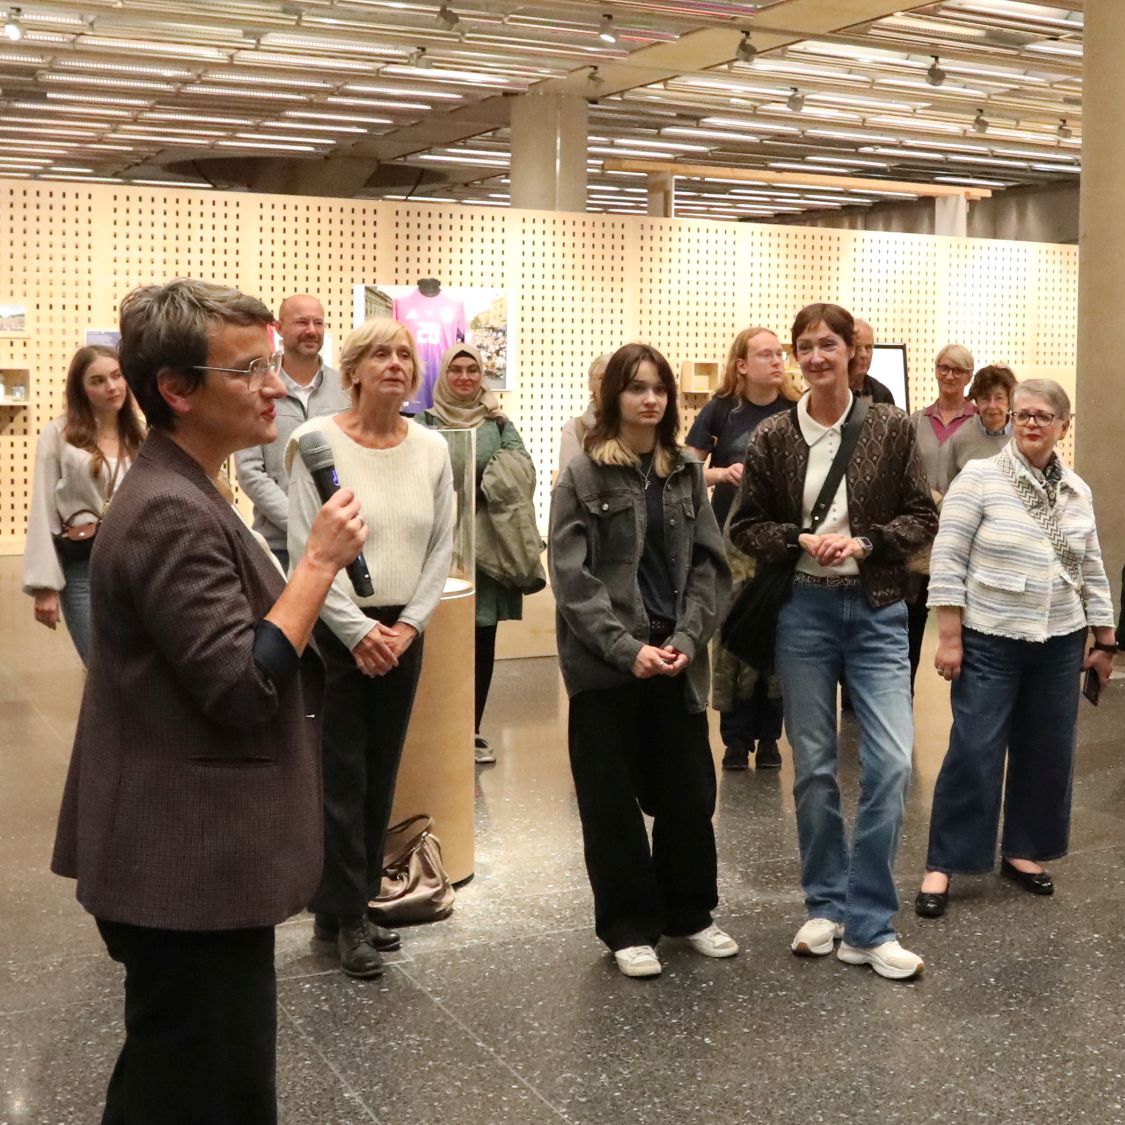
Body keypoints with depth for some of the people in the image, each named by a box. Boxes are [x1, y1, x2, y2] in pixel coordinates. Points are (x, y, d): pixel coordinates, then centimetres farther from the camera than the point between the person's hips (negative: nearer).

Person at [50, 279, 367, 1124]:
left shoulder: (179, 495, 12)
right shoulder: (171, 514, -22)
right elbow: (245, 688, -26)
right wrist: (322, 561, -21)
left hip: (194, 861, 11)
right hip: (192, 868, -11)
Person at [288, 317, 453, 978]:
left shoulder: (431, 448, 4)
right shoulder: (318, 441, -9)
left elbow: (442, 548, 6)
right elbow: (307, 550, -11)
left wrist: (407, 626, -4)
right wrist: (359, 630, -14)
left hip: (403, 632, 5)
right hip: (337, 629, -5)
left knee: (381, 774, 10)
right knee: (343, 777, 0)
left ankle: (345, 908, 24)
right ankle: (347, 918, 13)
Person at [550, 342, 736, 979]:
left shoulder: (687, 474, 9)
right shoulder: (583, 477, -3)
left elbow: (709, 565, 5)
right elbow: (572, 578, -9)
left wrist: (688, 638, -9)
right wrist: (626, 648, -17)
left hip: (677, 659, 3)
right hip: (604, 663, -3)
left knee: (689, 792, 9)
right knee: (612, 800, 5)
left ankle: (689, 913, 27)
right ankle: (630, 927, 18)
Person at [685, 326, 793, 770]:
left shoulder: (795, 413, 1)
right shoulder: (721, 410, 0)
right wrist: (722, 473, -16)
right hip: (731, 544, -1)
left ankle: (767, 737, 17)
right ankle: (735, 739, 11)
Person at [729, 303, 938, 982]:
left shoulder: (893, 428, 0)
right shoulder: (773, 437, 1)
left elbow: (923, 517, 1)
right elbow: (746, 525, 4)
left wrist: (864, 542, -14)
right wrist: (801, 540, -13)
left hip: (878, 610, -1)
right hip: (804, 610, 1)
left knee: (891, 763, -9)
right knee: (813, 767, 8)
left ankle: (868, 925, 3)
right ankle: (826, 905, 25)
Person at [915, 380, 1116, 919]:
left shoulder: (1078, 491, 8)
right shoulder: (979, 478, -8)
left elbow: (1092, 571, 14)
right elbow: (947, 560, -10)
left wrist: (1104, 640, 13)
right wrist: (949, 637, -14)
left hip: (1059, 643, 5)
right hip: (989, 641, -5)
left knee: (1047, 751, 10)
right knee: (973, 752, -4)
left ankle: (1023, 851, 27)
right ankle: (941, 866, 6)